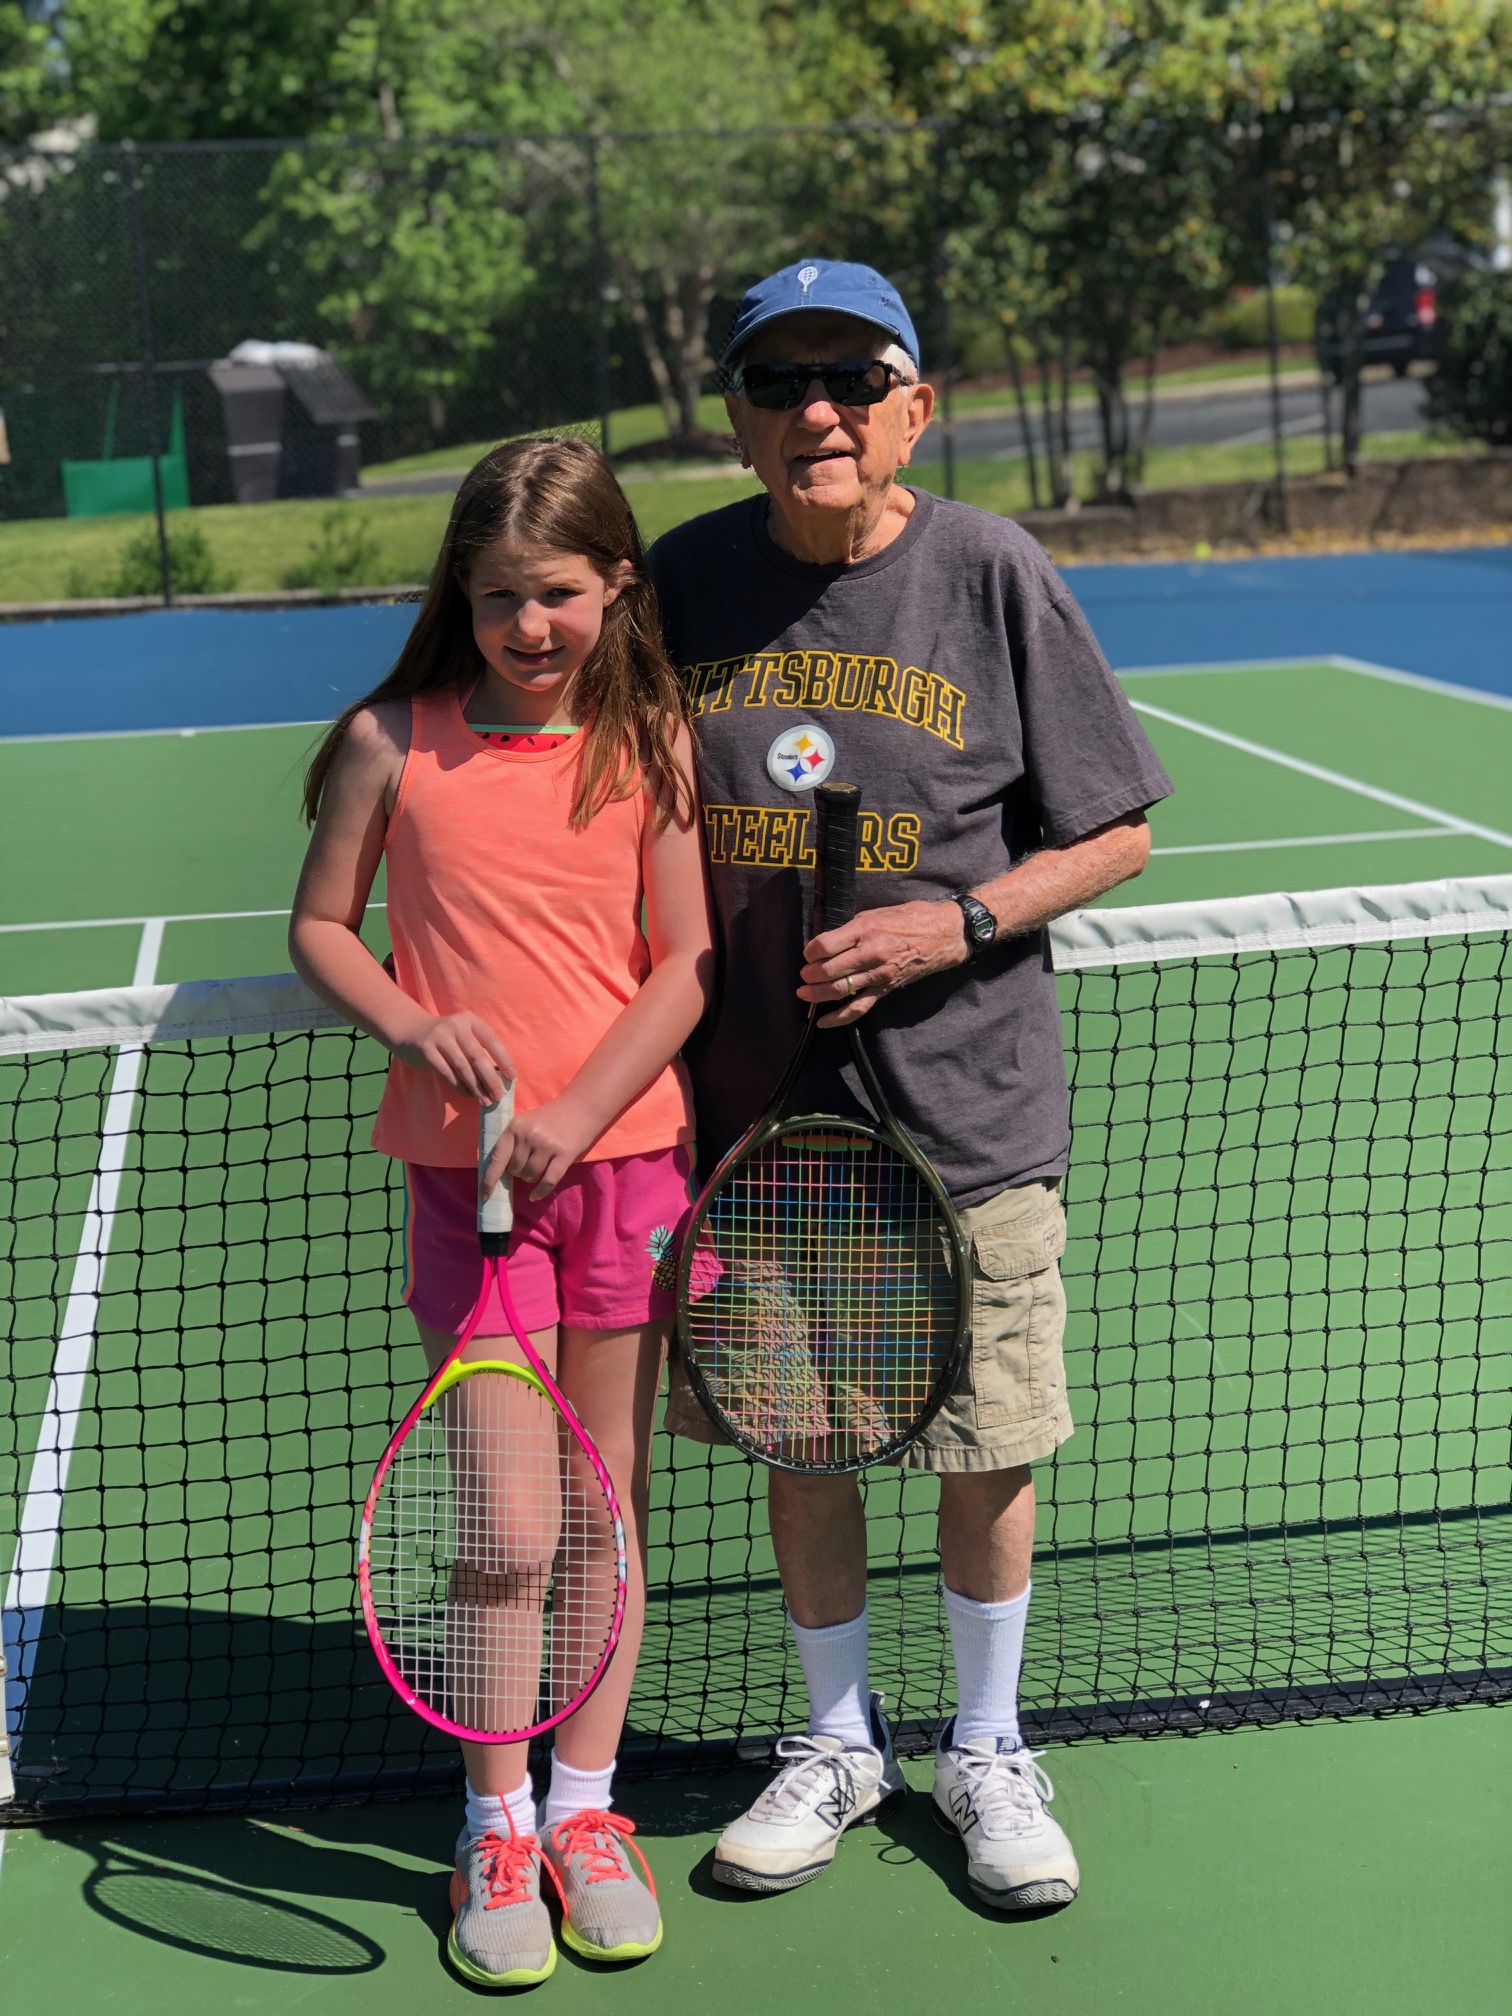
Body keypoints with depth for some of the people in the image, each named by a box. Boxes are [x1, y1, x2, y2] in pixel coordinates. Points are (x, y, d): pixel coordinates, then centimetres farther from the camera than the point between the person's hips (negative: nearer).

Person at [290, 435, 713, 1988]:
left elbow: (684, 967, -2)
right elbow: (321, 927, 6)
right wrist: (420, 1028, -12)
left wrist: (577, 1113, -15)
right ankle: (496, 1828, 17)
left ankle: (584, 1808, 25)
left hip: (630, 1150, 1)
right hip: (469, 1162, -1)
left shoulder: (652, 741, -1)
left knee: (608, 1492, 9)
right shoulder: (394, 741, -3)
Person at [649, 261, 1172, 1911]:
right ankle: (838, 1743, 35)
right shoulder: (686, 581, -1)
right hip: (757, 1103, 2)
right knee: (798, 1443, 13)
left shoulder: (994, 573, -7)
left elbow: (1113, 832, -2)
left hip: (966, 1108, -2)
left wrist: (952, 925, -16)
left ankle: (985, 1753, 32)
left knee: (985, 1450, 9)